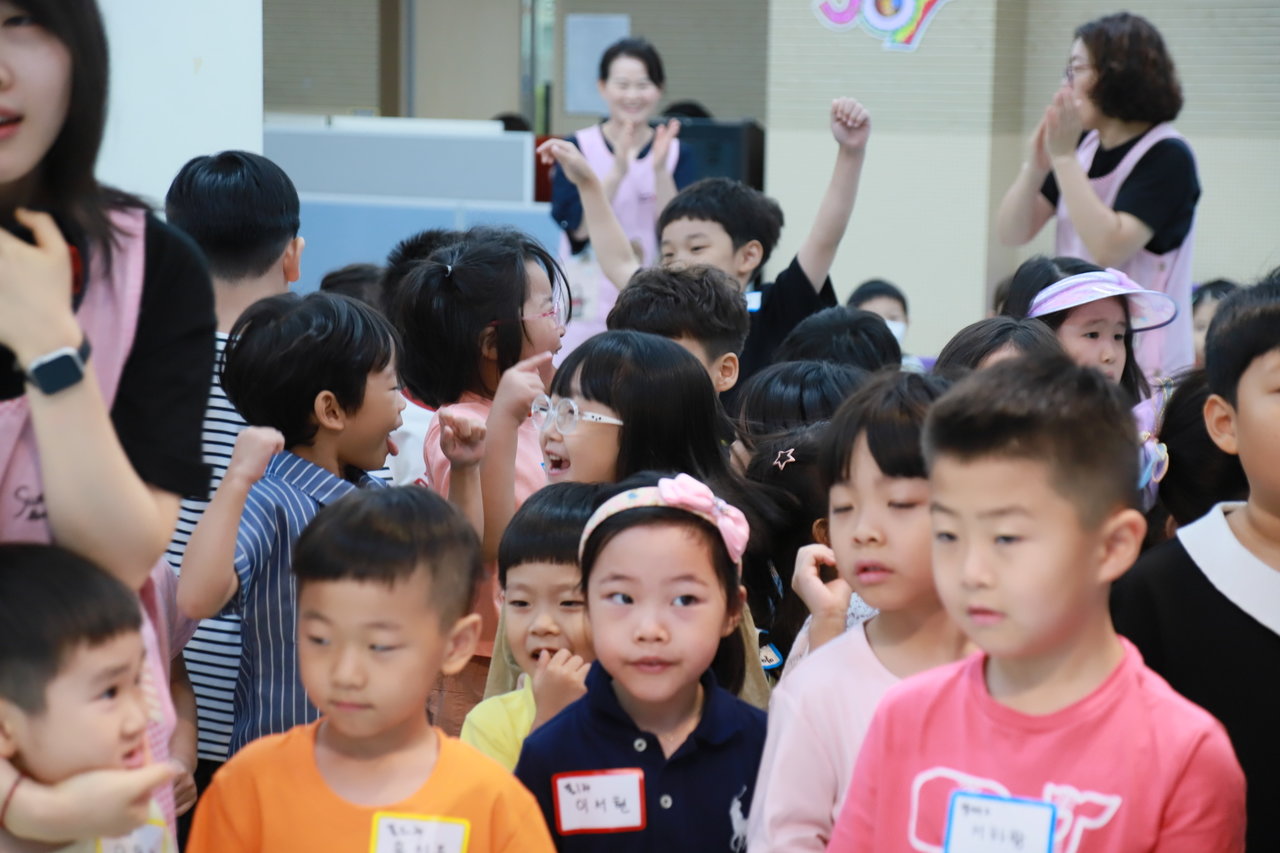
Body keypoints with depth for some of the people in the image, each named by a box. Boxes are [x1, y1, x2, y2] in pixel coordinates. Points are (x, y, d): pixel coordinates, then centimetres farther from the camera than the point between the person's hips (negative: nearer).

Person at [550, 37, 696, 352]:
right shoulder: (577, 148, 0)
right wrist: (618, 170, -22)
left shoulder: (675, 154, 4)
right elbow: (577, 226, -13)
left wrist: (659, 170, -18)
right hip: (586, 306, -1)